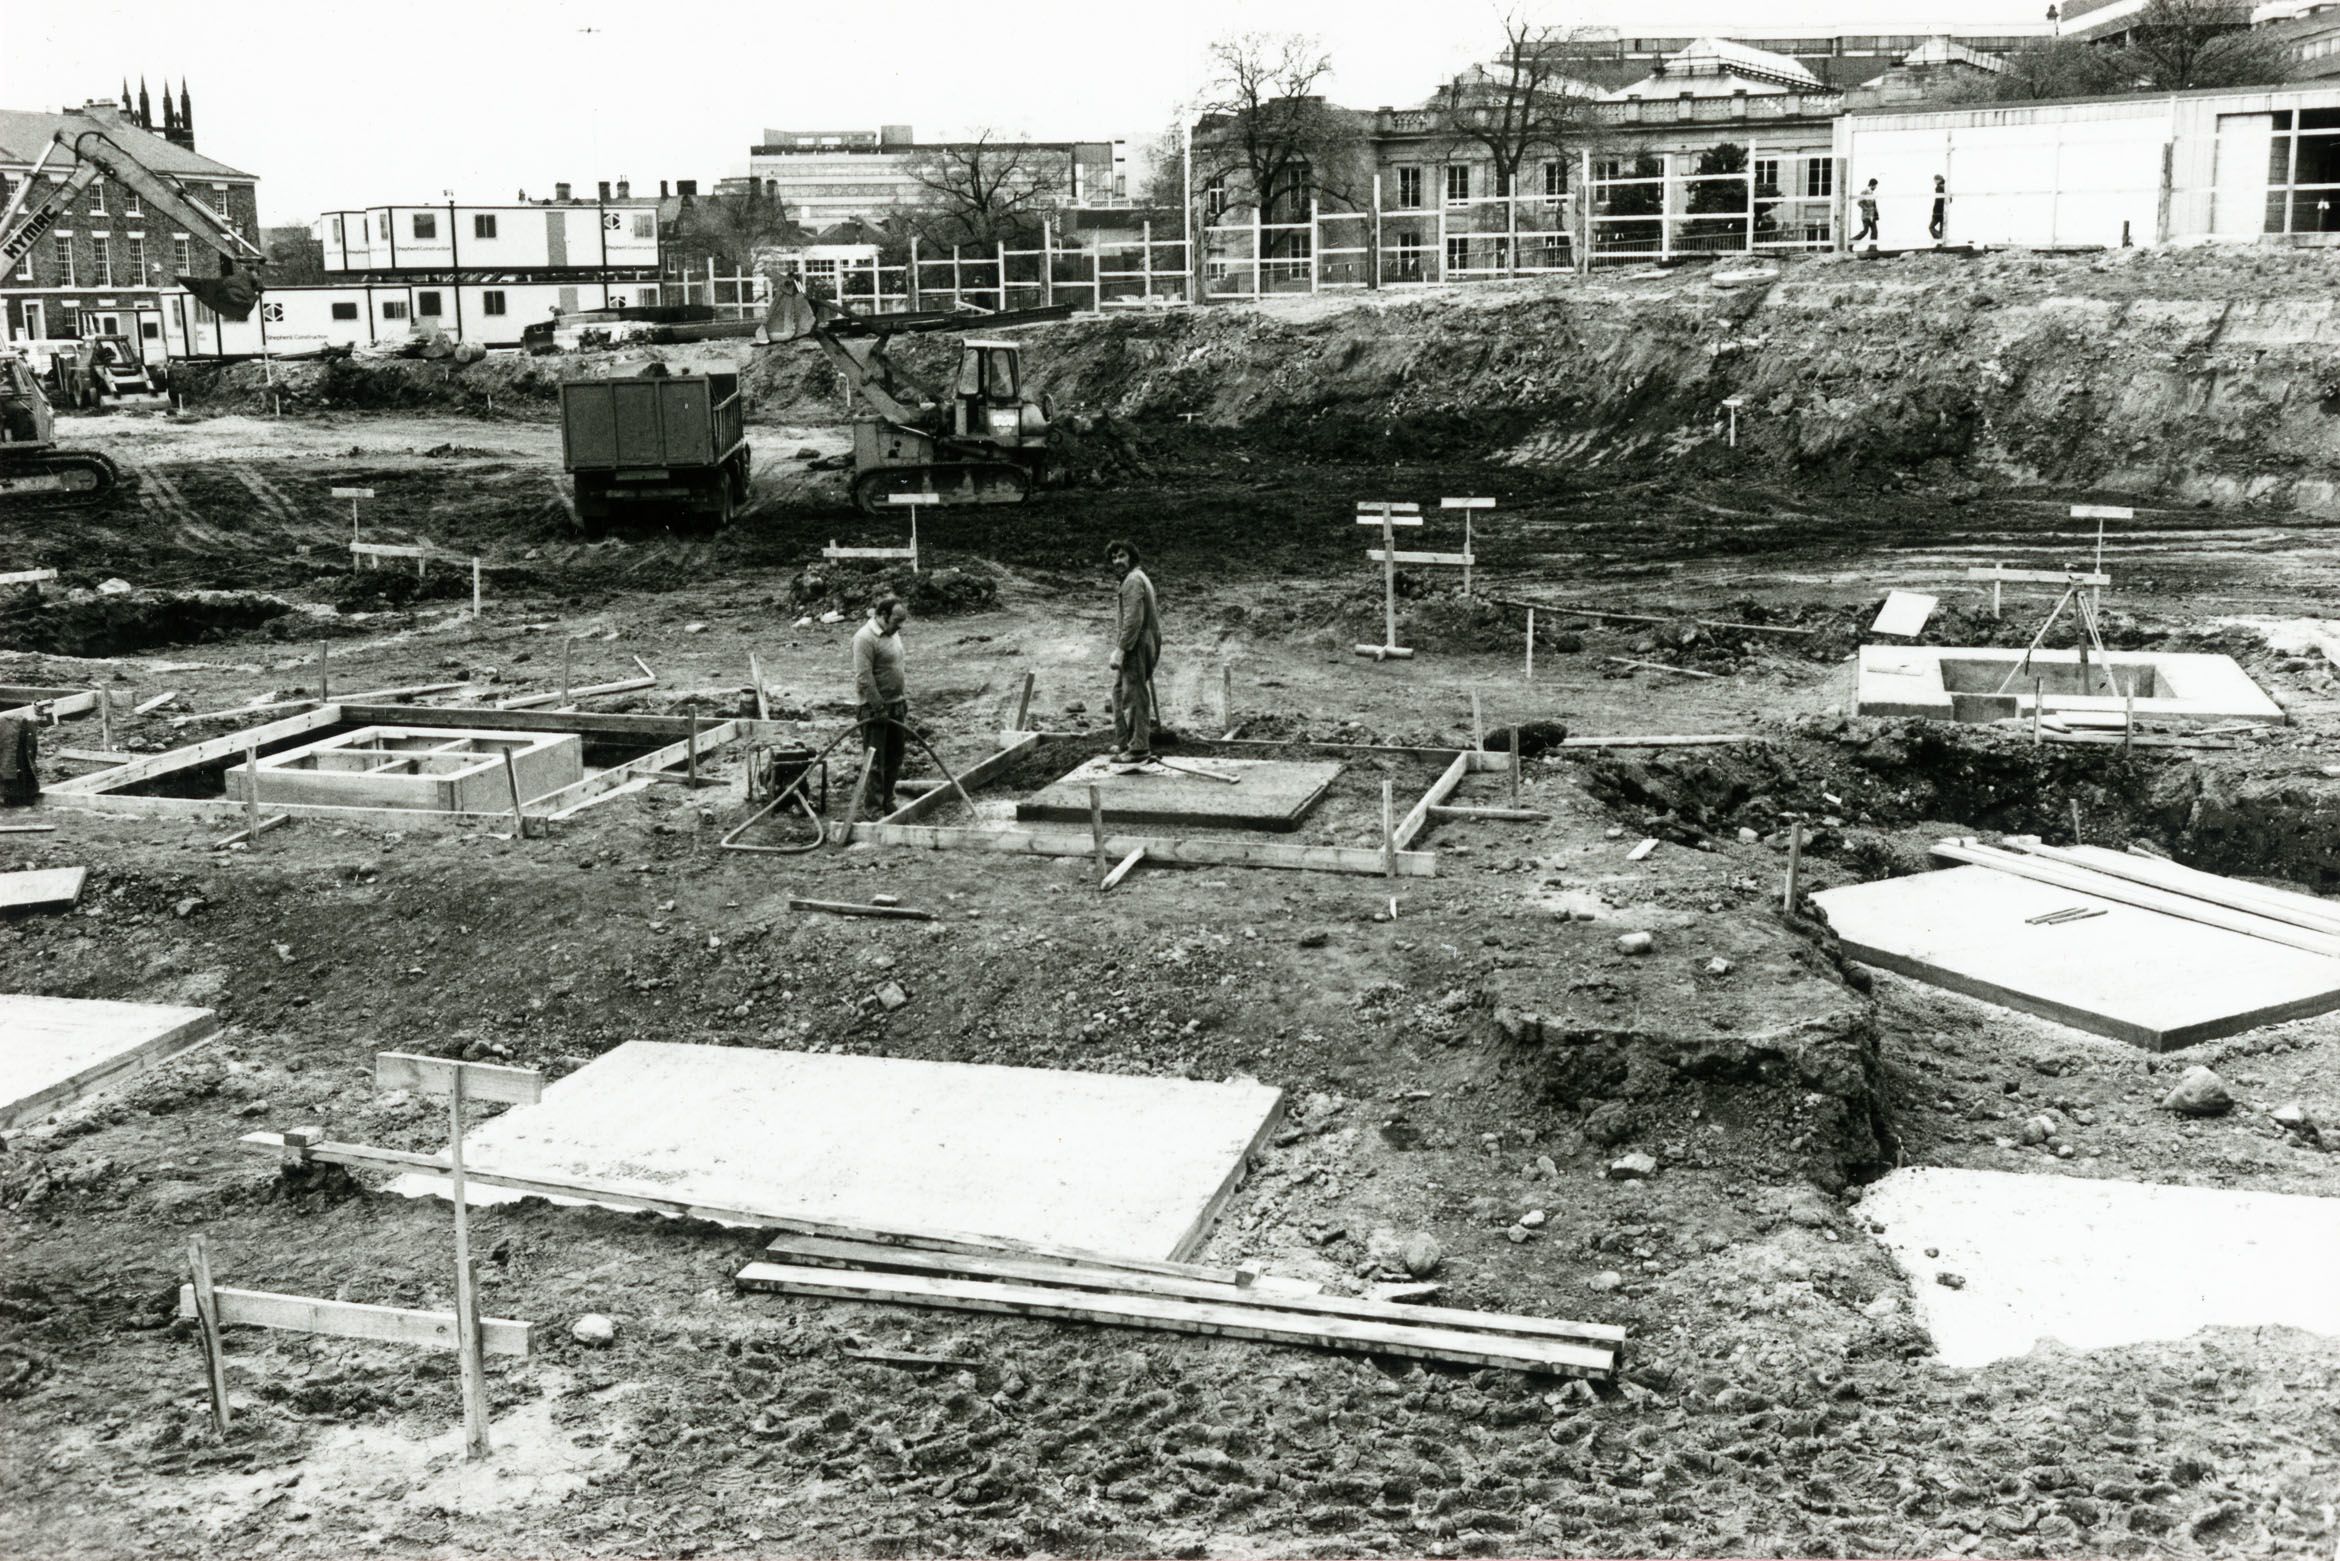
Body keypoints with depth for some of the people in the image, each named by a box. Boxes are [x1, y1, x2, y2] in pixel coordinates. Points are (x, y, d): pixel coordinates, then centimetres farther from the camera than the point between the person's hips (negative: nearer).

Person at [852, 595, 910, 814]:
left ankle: (888, 804, 24)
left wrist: (905, 700, 17)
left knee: (894, 759, 14)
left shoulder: (893, 634, 11)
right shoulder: (865, 639, -17)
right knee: (875, 761, -4)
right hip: (874, 708, -9)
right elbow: (864, 679, -21)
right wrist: (879, 708, -20)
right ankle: (875, 810, 0)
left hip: (895, 705, 9)